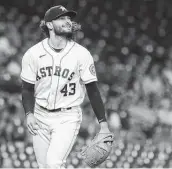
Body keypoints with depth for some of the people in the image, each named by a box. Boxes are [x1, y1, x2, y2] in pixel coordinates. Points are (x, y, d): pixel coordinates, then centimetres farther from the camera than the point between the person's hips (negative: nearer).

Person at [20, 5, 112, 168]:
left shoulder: (81, 54, -7)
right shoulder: (33, 53, -3)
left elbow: (92, 90, -3)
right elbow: (27, 88, 5)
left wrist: (103, 123, -6)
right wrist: (29, 113, -12)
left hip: (68, 118, -2)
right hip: (41, 117, 2)